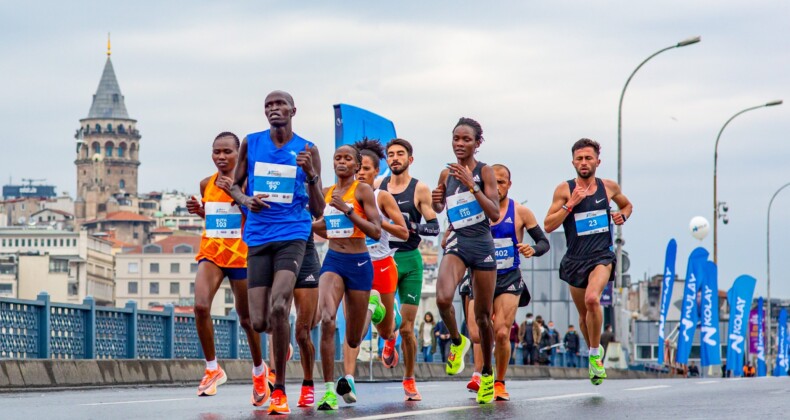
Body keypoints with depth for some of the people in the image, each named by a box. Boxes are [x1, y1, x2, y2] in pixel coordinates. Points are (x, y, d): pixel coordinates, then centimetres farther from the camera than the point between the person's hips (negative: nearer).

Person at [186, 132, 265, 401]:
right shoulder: (206, 184, 7)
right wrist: (198, 210, 2)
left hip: (241, 255, -3)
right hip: (211, 252, 3)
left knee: (246, 318, 9)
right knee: (201, 306, -21)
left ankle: (259, 370, 34)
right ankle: (212, 369, -7)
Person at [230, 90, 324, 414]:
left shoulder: (307, 150, 2)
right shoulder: (251, 144, 7)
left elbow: (318, 209, 3)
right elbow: (235, 185, 17)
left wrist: (311, 175, -16)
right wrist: (246, 200, -6)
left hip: (292, 235, -2)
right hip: (258, 238, 3)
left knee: (278, 308, -24)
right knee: (259, 322, -3)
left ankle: (280, 391, -13)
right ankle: (282, 343, 38)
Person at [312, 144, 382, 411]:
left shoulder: (363, 190, -5)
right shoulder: (327, 193, 9)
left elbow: (376, 231, -14)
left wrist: (347, 210, -21)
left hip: (359, 263, -2)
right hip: (333, 261, 3)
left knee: (353, 341, 8)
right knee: (327, 320, -26)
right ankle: (329, 390, -23)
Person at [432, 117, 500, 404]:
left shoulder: (484, 171, -5)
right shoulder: (447, 174, 5)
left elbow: (495, 214, -14)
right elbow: (439, 209, 21)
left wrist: (471, 185, -22)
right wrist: (436, 202, -3)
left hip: (482, 245, -2)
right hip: (457, 243, 2)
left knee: (483, 316, 6)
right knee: (443, 298, -26)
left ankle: (487, 374, 26)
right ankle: (457, 342, 3)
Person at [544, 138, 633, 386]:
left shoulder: (609, 187, 4)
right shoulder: (564, 190, -3)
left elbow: (627, 205, 25)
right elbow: (548, 226, -6)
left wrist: (622, 216, 3)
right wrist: (571, 204, -16)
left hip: (602, 256, -1)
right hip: (575, 260, 2)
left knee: (592, 299, -28)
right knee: (584, 314, 14)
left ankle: (595, 354, -14)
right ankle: (594, 351, 40)